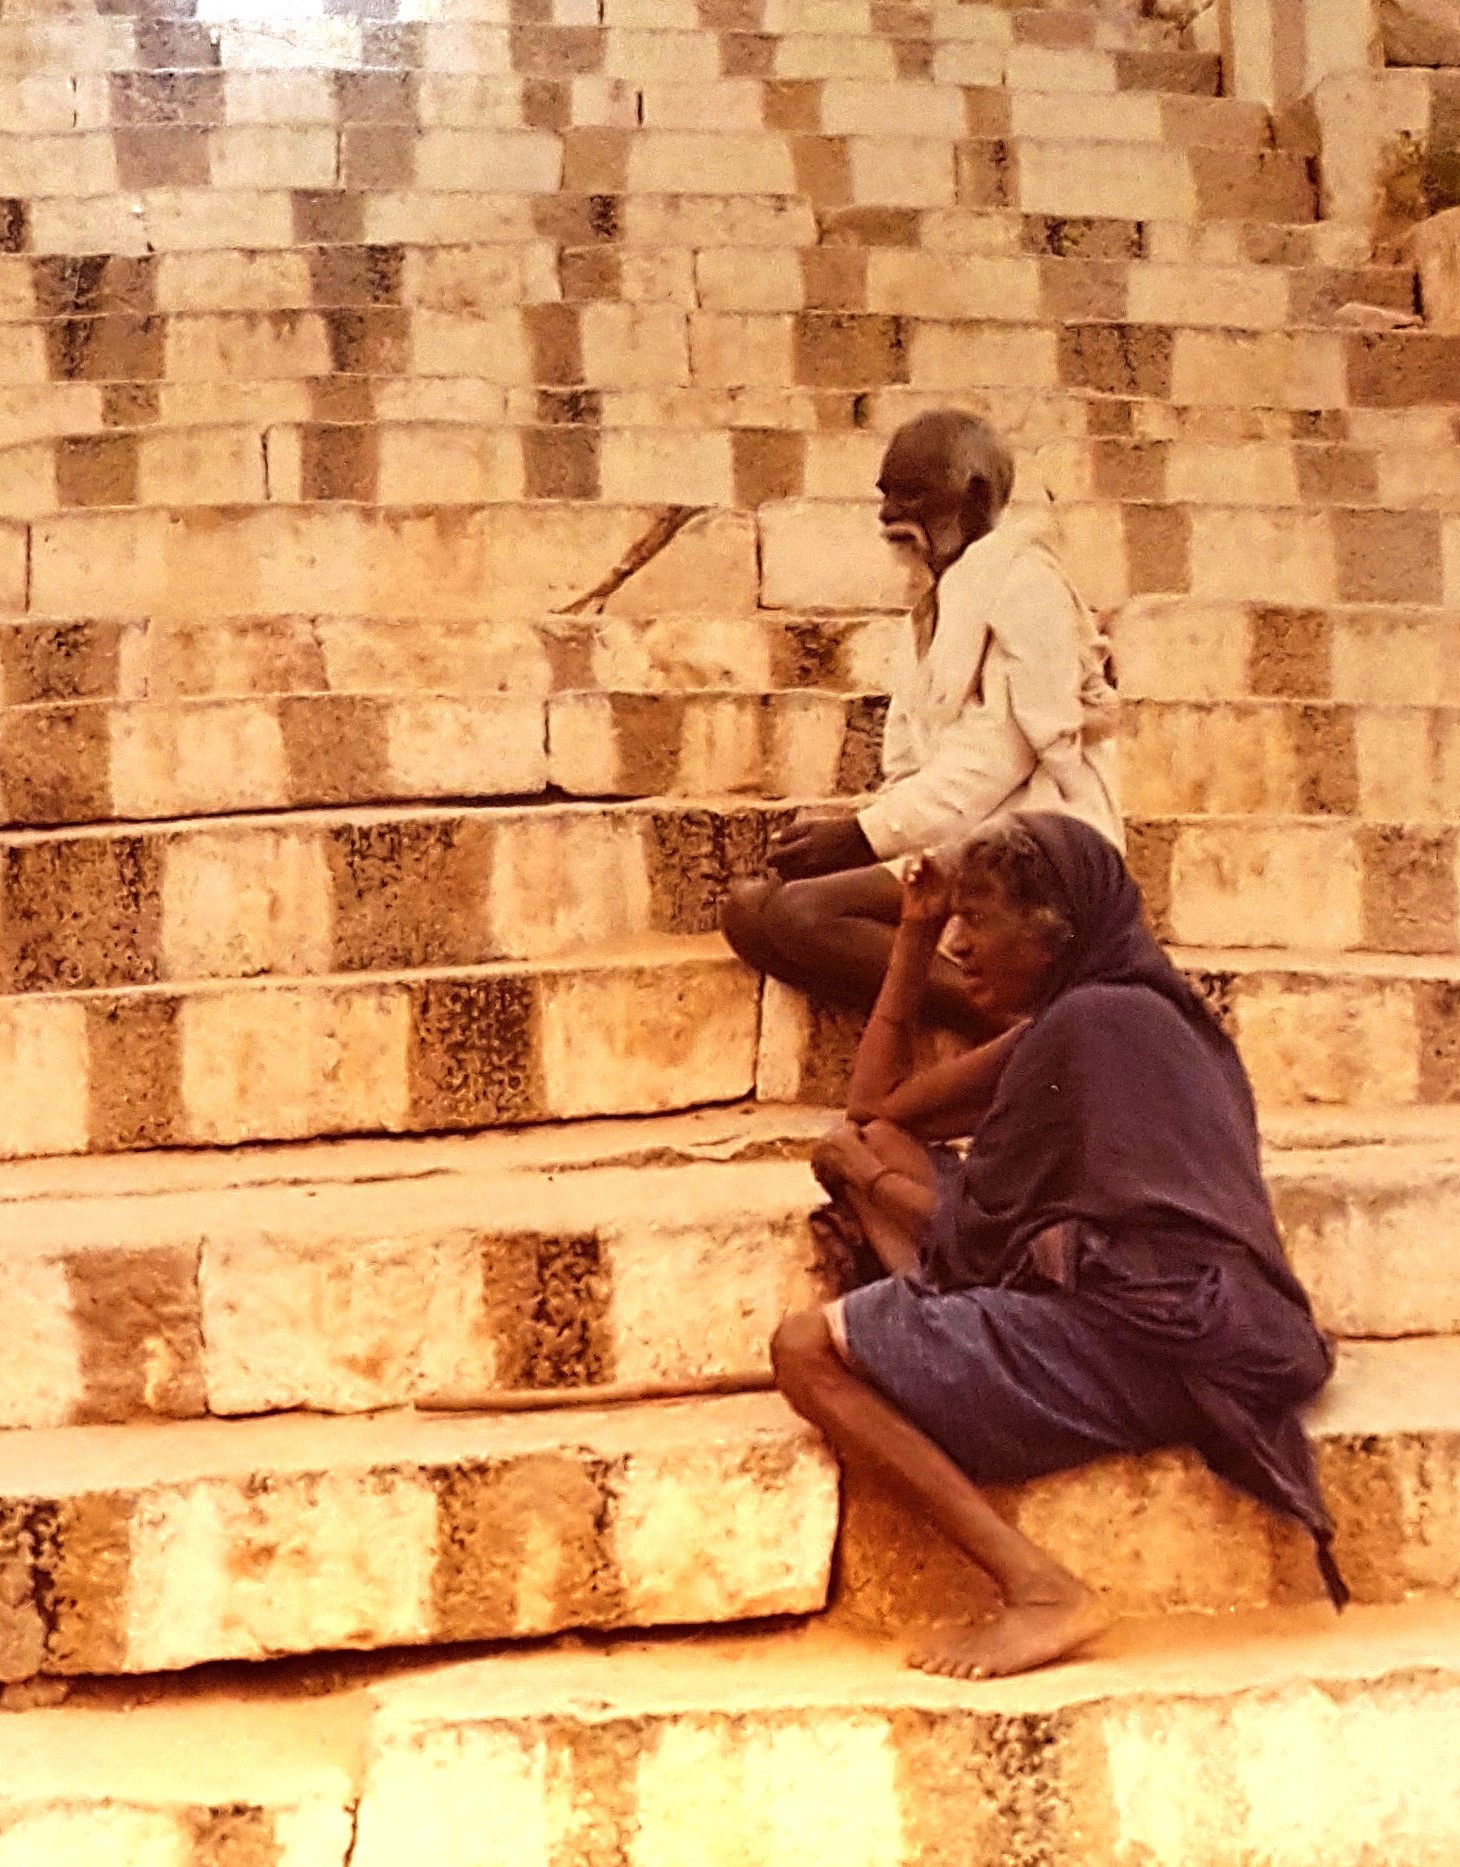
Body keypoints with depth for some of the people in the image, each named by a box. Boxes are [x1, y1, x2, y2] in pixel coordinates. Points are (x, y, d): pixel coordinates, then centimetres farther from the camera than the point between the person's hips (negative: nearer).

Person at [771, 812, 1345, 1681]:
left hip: (1146, 1342, -11)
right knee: (866, 1142, 14)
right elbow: (876, 1105, 22)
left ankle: (1041, 1589, -18)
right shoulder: (1120, 1009, 18)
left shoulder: (1087, 1021, -12)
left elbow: (978, 1232, -12)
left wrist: (868, 1180, 5)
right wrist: (915, 936, 19)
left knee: (806, 1348, -14)